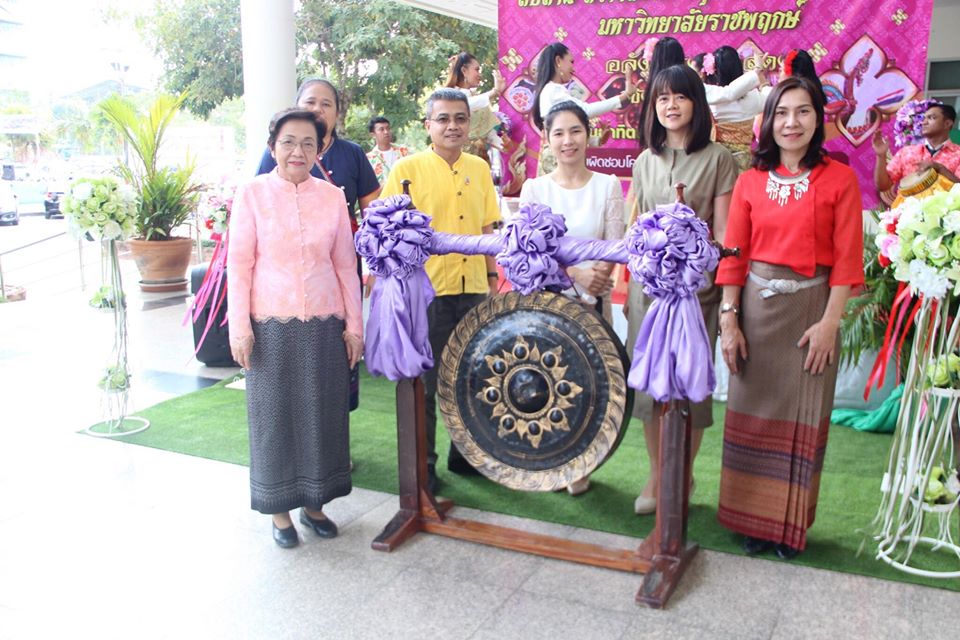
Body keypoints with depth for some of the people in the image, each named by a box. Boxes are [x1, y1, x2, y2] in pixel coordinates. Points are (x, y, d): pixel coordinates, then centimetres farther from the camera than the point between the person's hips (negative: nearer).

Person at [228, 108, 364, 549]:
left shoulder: (332, 197, 4)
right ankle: (279, 509, 22)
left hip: (324, 324, 2)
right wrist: (239, 327, -7)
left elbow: (345, 264, 6)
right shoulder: (252, 194, -2)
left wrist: (354, 324, 5)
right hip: (272, 325, -2)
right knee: (274, 413, 7)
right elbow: (239, 264, -3)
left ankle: (314, 502, 27)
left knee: (322, 411, 10)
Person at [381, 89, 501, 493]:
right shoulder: (408, 169, -5)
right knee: (425, 381, 5)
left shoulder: (479, 168, 10)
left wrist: (492, 276, 13)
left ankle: (465, 453, 31)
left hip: (472, 290, 5)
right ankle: (423, 464, 20)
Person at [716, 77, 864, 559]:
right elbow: (733, 256, 2)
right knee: (754, 412, 8)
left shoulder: (839, 179, -1)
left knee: (802, 416, 6)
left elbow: (847, 260, -5)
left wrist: (830, 323, -11)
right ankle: (754, 520, 23)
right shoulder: (750, 181, 4)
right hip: (757, 305, 2)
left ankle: (791, 524, 22)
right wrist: (728, 319, -4)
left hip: (811, 307, -2)